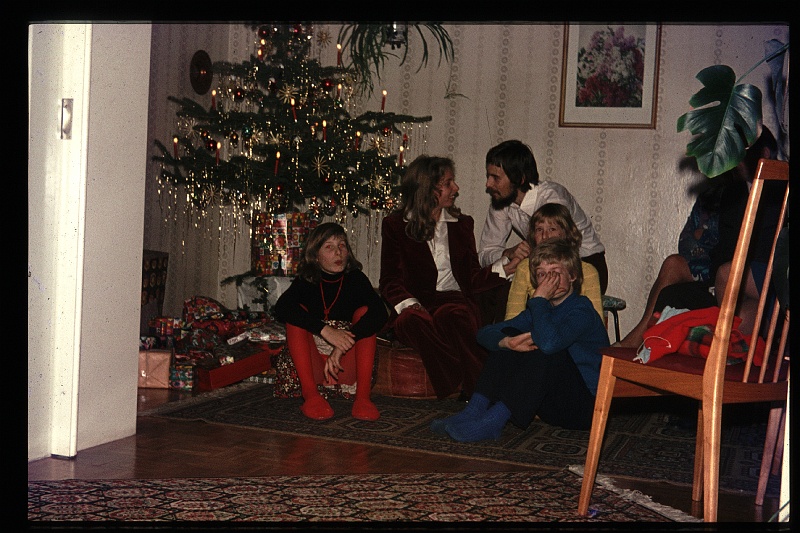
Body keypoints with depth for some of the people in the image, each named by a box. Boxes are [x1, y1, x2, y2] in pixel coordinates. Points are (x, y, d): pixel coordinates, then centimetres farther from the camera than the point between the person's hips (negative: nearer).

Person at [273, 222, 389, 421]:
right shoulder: (306, 281, 1)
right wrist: (326, 331, -35)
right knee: (297, 313, -17)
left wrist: (341, 347, -32)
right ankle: (310, 394, -29)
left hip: (347, 365, 0)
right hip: (313, 366, 0)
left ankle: (363, 396, -28)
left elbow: (380, 314, -20)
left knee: (363, 311, -17)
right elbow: (281, 308, -22)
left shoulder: (355, 279, -1)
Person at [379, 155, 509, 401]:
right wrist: (408, 303, -18)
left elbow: (472, 278, 13)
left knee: (452, 315, -37)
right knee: (415, 321, -38)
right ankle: (478, 389, -38)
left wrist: (508, 267, -2)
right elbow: (389, 279, 3)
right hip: (415, 305, -1)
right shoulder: (395, 225, 9)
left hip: (454, 299, 2)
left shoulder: (463, 224, 18)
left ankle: (473, 391, -36)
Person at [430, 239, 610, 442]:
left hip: (585, 405, -7)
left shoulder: (581, 310, -14)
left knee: (545, 349, -31)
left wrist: (539, 299, -21)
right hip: (549, 404, 7)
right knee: (509, 335, -4)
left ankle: (493, 421, -29)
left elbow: (549, 342, -37)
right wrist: (508, 341, -21)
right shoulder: (540, 310, 10)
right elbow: (485, 333, 2)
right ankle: (474, 411, -14)